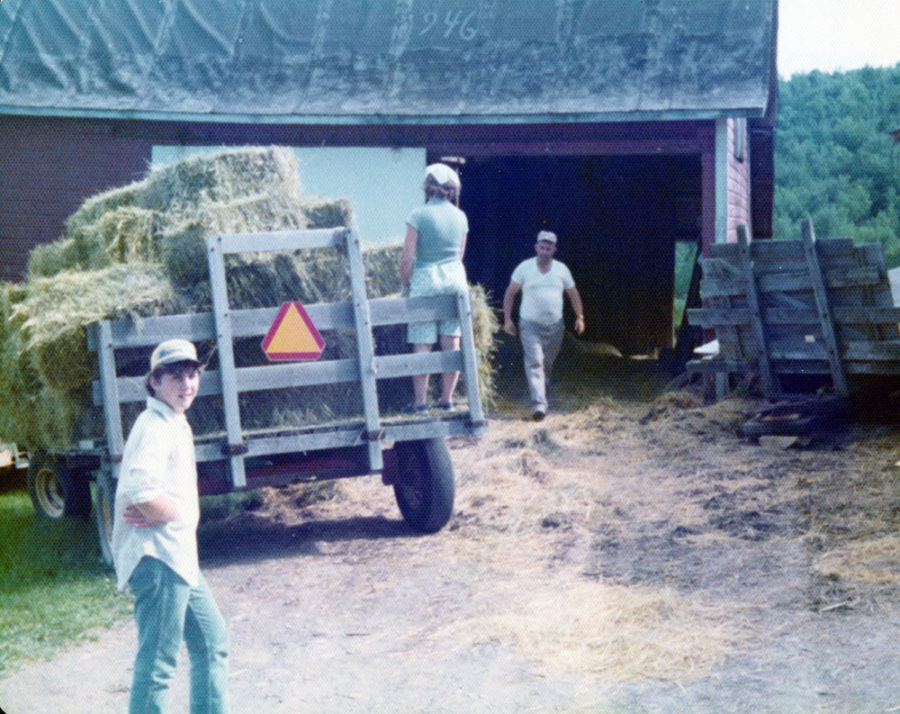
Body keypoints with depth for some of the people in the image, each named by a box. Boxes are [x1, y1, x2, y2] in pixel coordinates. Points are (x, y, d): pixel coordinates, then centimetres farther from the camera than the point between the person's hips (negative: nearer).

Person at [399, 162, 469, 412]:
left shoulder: (419, 215, -10)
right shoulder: (460, 216, 6)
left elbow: (408, 256, -10)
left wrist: (406, 282, 4)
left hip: (426, 279, -5)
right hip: (456, 279, 5)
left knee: (422, 345, 0)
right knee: (451, 343, 8)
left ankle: (420, 401, 0)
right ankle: (447, 399, 11)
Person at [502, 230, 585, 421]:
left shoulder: (561, 269, 5)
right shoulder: (524, 268, -2)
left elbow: (573, 294, 15)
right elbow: (510, 293, 4)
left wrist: (580, 317, 8)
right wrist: (507, 319, -1)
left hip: (555, 326, 3)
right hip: (530, 324, -3)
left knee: (548, 365, 10)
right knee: (534, 363, -15)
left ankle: (541, 395, 30)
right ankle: (538, 404, -23)